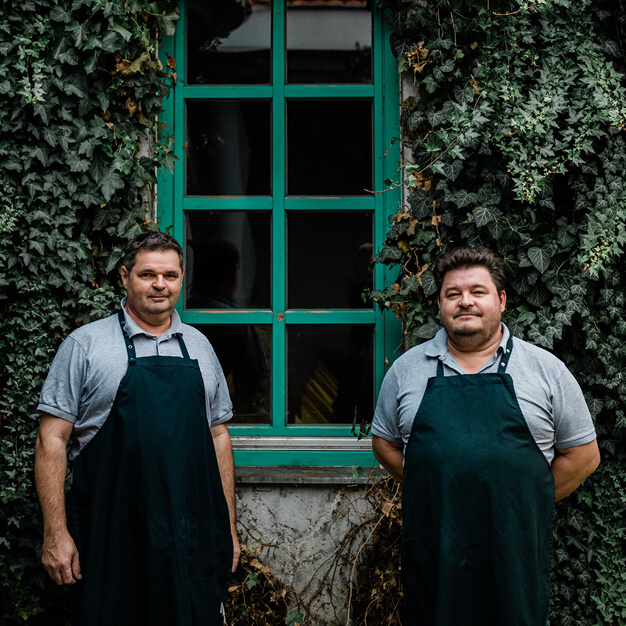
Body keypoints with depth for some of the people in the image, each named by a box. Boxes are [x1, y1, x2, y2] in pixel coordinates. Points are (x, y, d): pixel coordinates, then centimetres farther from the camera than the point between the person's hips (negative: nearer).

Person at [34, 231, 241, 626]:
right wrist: (55, 533, -10)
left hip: (195, 541, 4)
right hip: (114, 544, -3)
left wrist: (229, 528, 13)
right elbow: (52, 439, -3)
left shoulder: (199, 346, 14)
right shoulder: (85, 345, 0)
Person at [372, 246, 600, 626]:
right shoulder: (407, 369, 8)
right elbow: (385, 443, 17)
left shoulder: (547, 370, 3)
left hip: (516, 552, -1)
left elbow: (584, 455, 6)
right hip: (431, 551, 1)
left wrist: (522, 504, 0)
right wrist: (433, 492, 5)